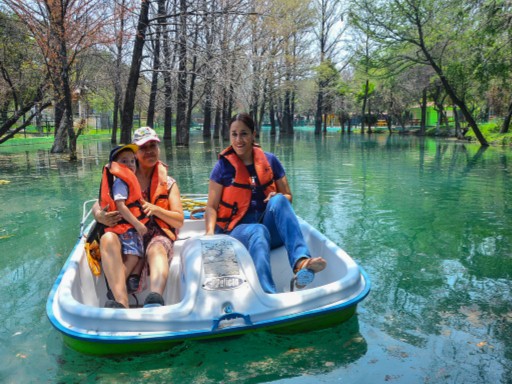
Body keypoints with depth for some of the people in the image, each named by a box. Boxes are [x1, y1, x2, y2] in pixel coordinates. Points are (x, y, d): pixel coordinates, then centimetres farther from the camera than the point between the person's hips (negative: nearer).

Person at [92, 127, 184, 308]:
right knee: (107, 238, -33)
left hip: (158, 236, -1)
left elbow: (179, 221, 10)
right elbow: (97, 206, 15)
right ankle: (122, 302, -51)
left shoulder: (169, 183, 16)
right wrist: (100, 216, -11)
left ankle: (155, 298, -67)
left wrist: (155, 209, -8)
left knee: (157, 250, -37)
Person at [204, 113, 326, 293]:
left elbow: (288, 196, 11)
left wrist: (278, 199, -13)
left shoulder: (270, 161, 7)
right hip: (239, 229, -2)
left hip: (270, 227, 2)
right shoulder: (223, 166, 2)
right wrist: (210, 232, -21)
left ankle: (301, 262, -49)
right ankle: (269, 297, -61)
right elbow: (211, 206, -1)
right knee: (258, 232, -37)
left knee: (279, 200, -29)